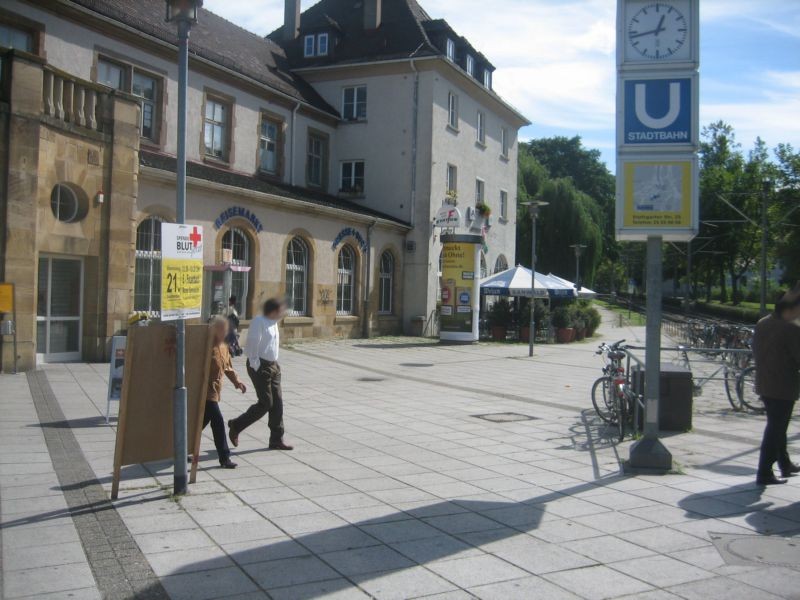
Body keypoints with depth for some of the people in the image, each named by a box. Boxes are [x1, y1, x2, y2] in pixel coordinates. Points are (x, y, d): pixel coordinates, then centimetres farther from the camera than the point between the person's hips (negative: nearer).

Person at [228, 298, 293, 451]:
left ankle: (276, 439, 14)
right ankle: (236, 426, 10)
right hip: (260, 366, -9)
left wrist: (275, 364, 12)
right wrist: (255, 365, -18)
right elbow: (252, 344, -19)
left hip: (273, 365, 9)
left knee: (277, 403, 7)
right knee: (266, 403, -7)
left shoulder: (274, 323, 12)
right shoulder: (258, 322, -15)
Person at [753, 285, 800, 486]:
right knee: (776, 429, 0)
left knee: (777, 426, 22)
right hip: (784, 387, -8)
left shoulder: (761, 324, 4)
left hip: (763, 384, 8)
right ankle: (764, 474, 3)